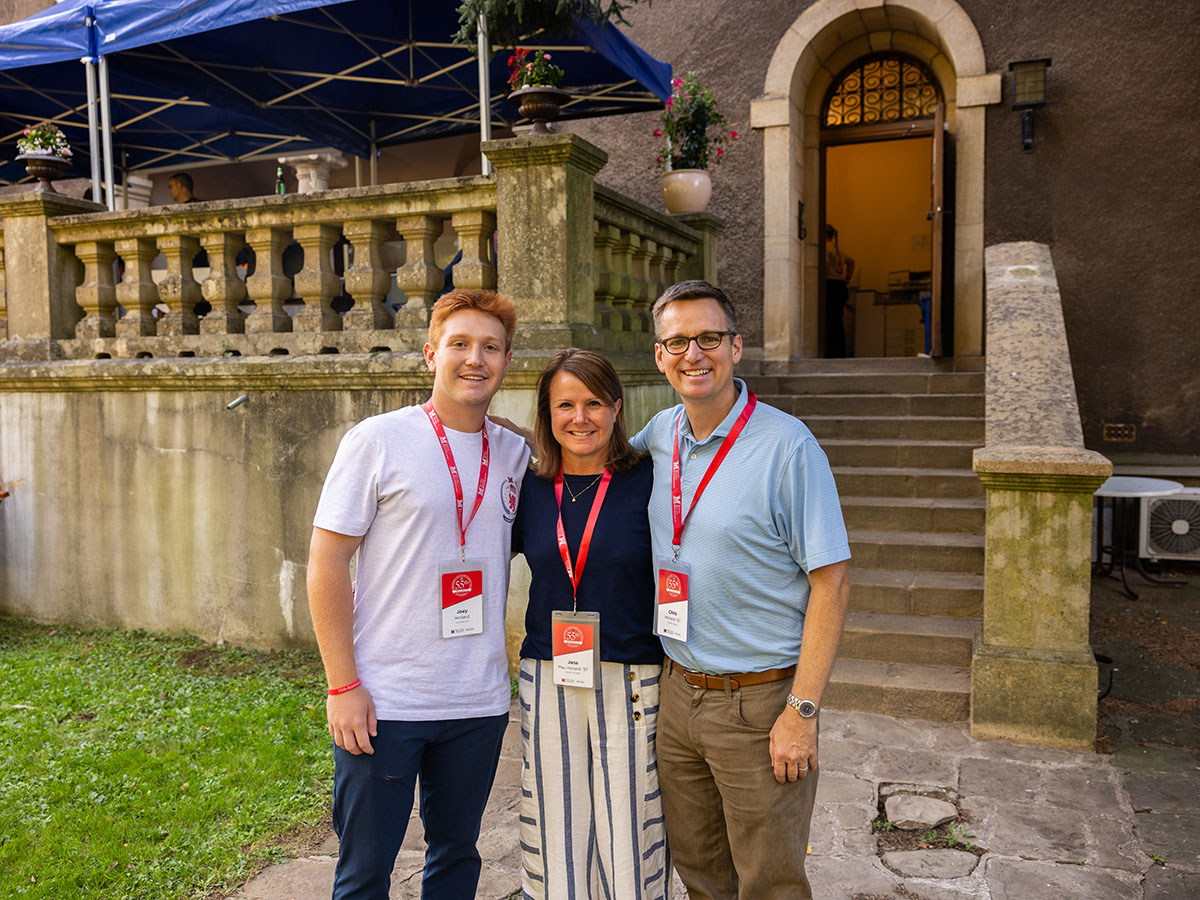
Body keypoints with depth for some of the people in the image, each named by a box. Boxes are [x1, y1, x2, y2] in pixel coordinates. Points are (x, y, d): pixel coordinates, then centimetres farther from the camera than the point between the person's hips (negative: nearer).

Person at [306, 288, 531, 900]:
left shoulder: (516, 453, 5)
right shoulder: (377, 441, -8)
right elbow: (327, 565, -8)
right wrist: (343, 686, -12)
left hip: (479, 702, 4)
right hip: (383, 701, -4)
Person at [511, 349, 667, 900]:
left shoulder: (648, 482, -4)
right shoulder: (530, 489, 4)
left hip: (630, 683, -2)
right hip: (548, 679, 3)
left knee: (628, 829, 7)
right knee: (555, 829, 12)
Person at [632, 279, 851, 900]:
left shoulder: (788, 446, -15)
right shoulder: (660, 435, 3)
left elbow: (831, 583, -15)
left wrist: (803, 711, -17)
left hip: (760, 700, -5)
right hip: (678, 691, 5)